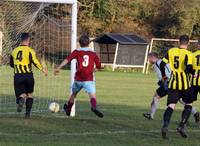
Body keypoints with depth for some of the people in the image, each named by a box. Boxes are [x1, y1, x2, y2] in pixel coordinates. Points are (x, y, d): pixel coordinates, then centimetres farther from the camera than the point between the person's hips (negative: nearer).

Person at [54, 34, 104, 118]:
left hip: (78, 79, 1)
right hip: (89, 79, -1)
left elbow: (67, 60, -10)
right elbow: (99, 66, 11)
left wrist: (58, 68, -14)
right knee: (92, 95, -14)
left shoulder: (77, 52, 4)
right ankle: (94, 107, -43)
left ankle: (68, 109, 40)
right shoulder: (93, 54, 8)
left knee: (73, 94, 23)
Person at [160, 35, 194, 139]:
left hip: (173, 83, 3)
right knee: (188, 105, 16)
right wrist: (193, 72, 2)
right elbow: (188, 68, -20)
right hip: (185, 84, -3)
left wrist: (164, 76, 20)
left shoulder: (171, 51, 4)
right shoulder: (187, 54, -9)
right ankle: (181, 126, 4)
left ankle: (165, 125, -22)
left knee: (171, 106, 1)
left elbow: (162, 64, 4)